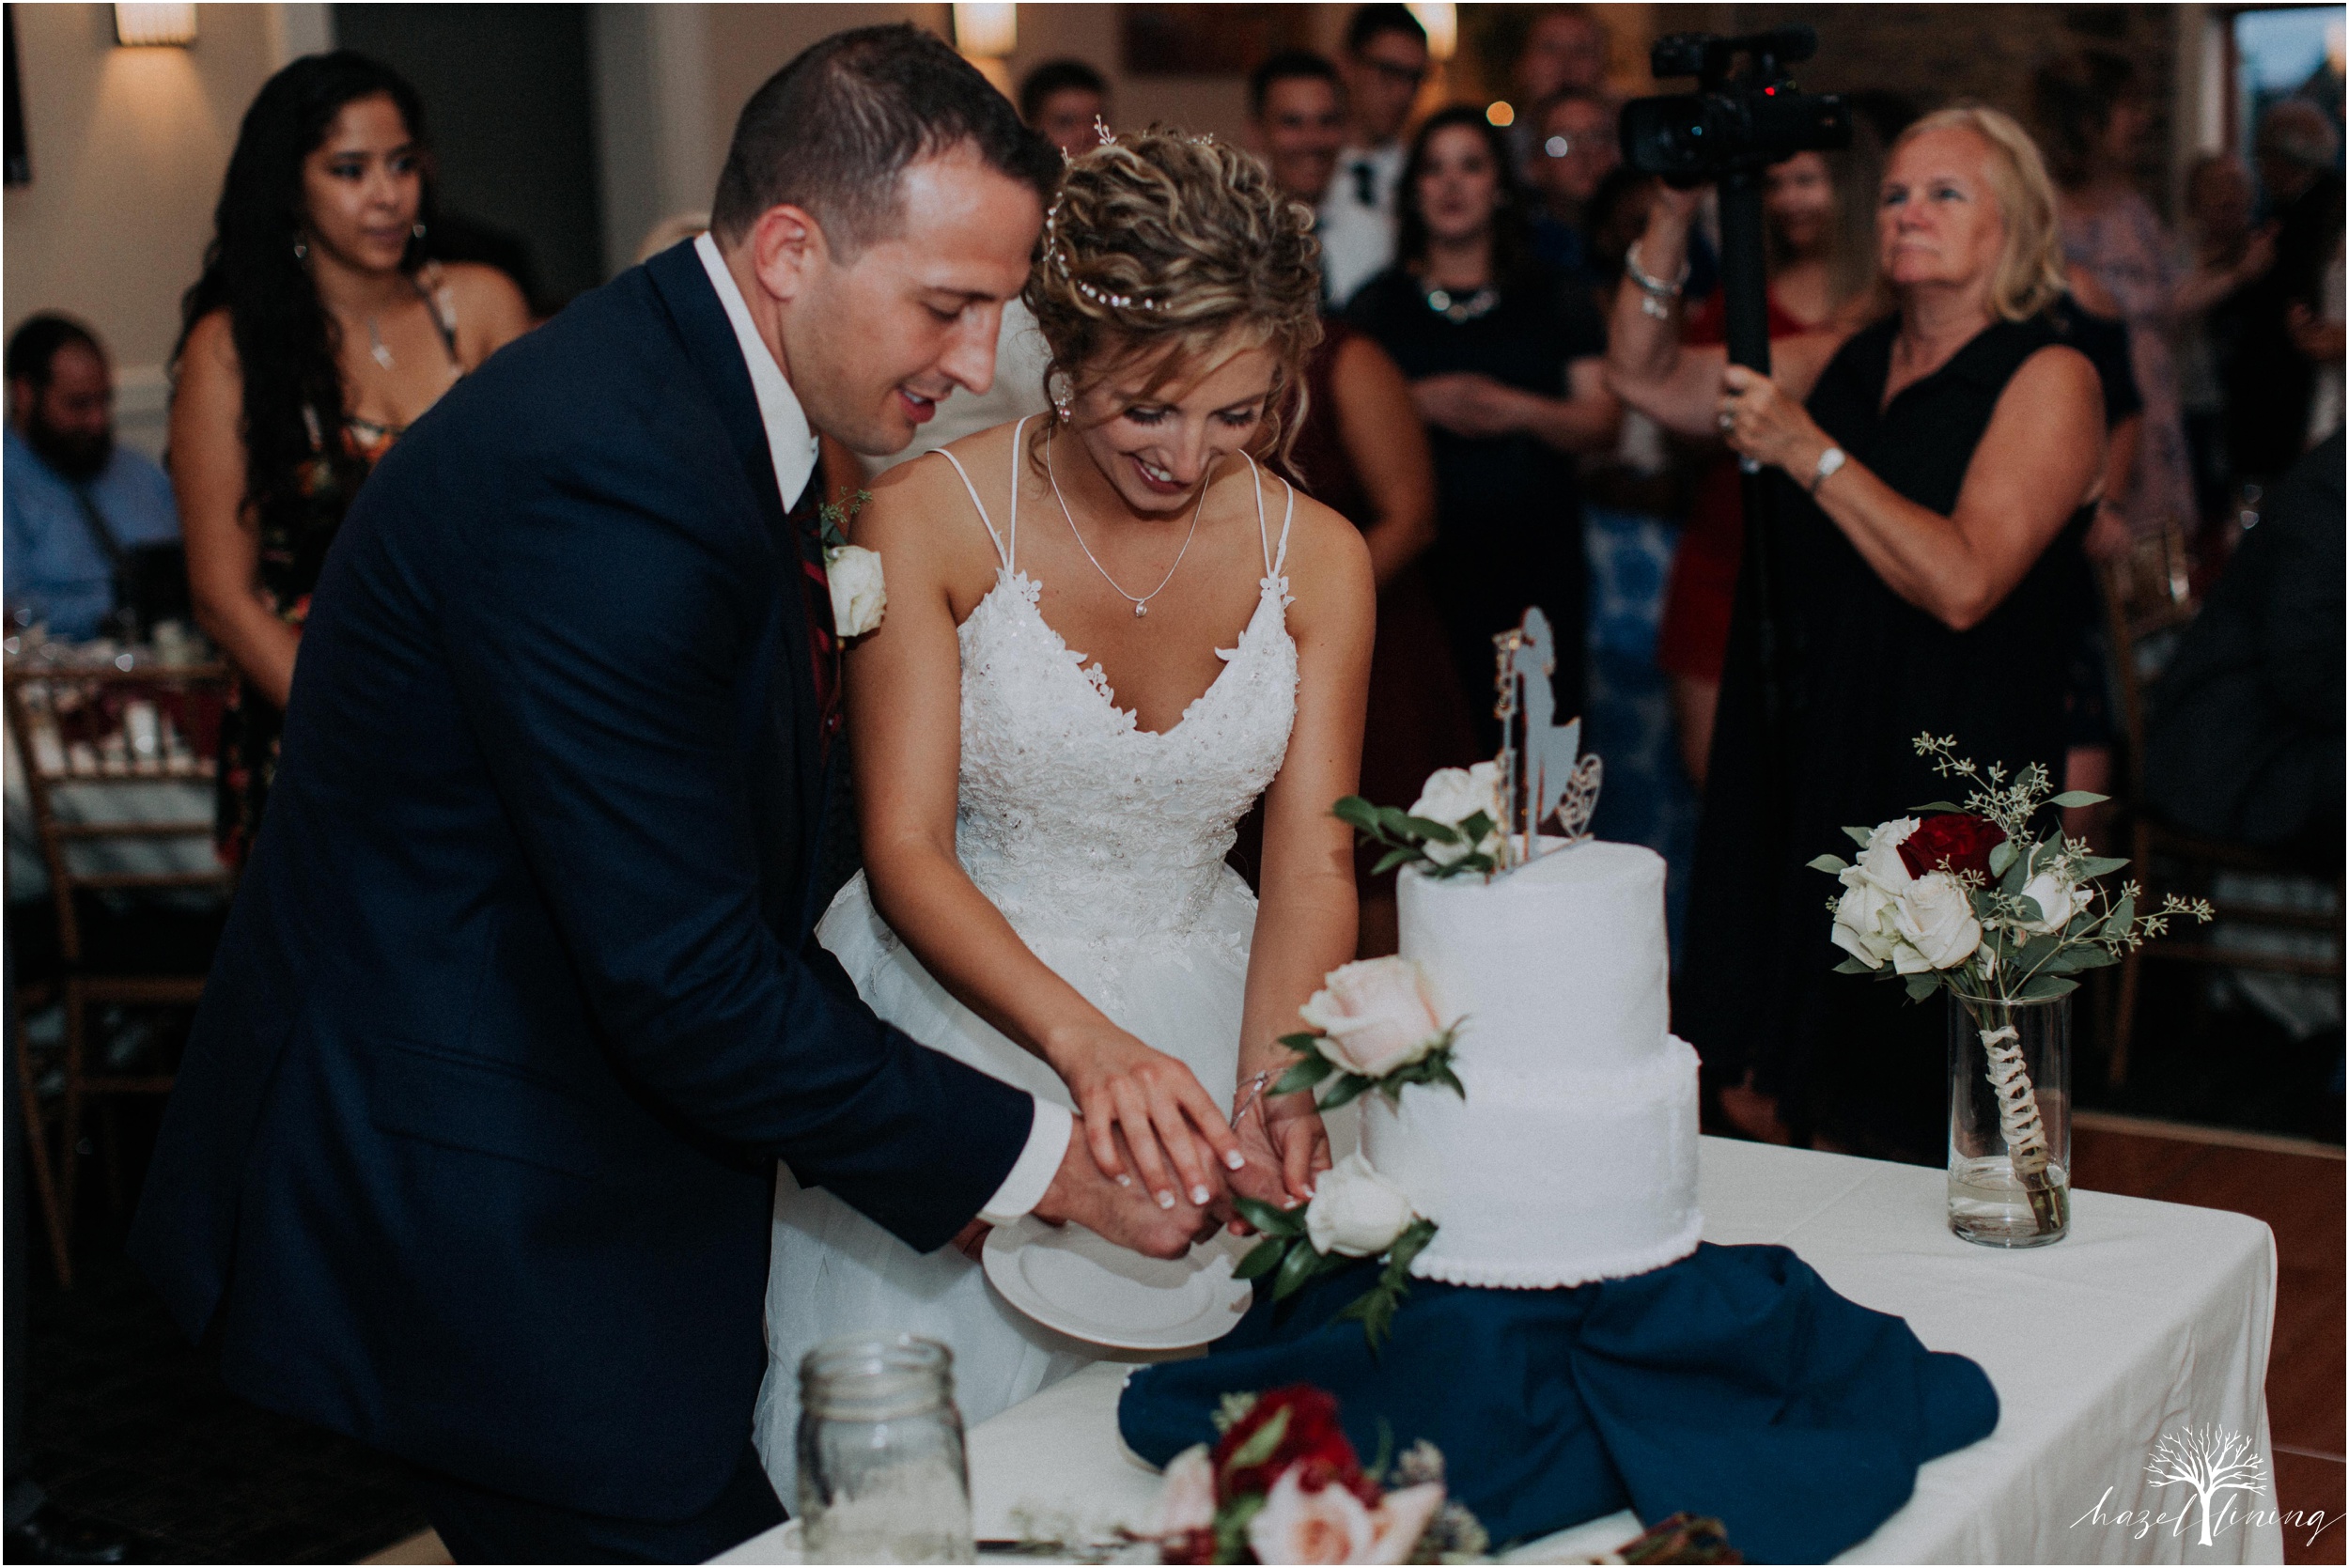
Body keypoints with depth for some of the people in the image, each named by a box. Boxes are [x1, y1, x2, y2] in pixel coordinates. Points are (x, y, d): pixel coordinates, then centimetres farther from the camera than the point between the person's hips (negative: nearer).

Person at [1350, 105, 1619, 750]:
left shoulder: (1552, 300, 12)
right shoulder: (1380, 303, 11)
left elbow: (1602, 425, 6)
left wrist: (1518, 409, -11)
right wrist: (1421, 402, -10)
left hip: (1535, 558, 1)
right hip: (1422, 560, 0)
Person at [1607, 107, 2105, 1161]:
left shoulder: (2048, 377, -6)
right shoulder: (1843, 364, 12)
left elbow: (1963, 583, -19)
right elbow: (1646, 377, 13)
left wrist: (1810, 453, -19)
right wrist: (1674, 212, 2)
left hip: (1943, 799, -5)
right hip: (1794, 790, 6)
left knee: (1894, 1142, 0)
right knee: (1754, 1105, 6)